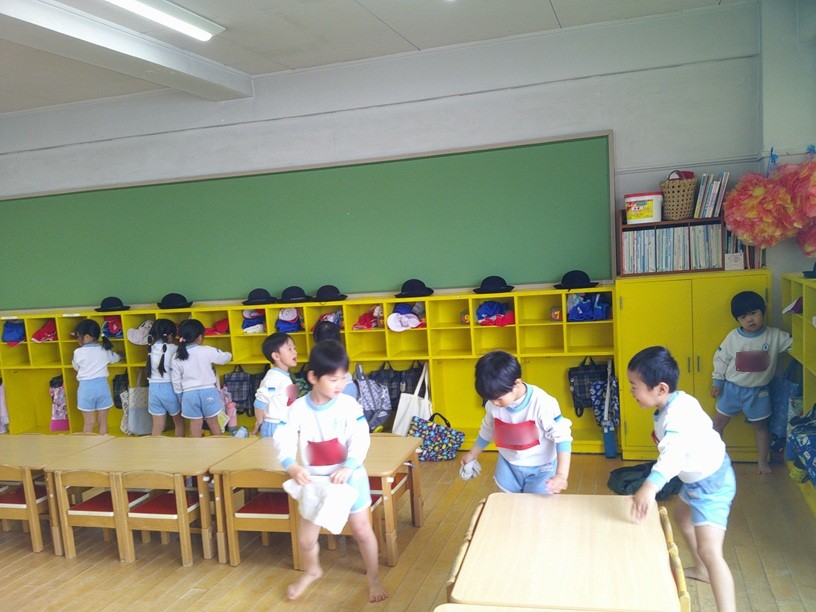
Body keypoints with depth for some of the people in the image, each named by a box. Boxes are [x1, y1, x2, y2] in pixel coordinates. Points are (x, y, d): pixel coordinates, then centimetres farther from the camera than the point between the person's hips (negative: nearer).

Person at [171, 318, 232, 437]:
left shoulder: (177, 357, -2)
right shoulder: (207, 351, -11)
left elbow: (175, 380, 3)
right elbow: (224, 358, 4)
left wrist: (180, 395, 15)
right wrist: (229, 354, 27)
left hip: (189, 394, 2)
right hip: (208, 392, -2)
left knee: (195, 425, 11)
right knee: (213, 422, 14)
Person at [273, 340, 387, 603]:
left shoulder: (349, 405, -13)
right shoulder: (297, 409, -10)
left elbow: (361, 439, -18)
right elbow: (284, 441, -15)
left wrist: (348, 467, -32)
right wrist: (292, 467, -33)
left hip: (349, 477, -1)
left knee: (362, 530, 6)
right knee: (305, 538, 8)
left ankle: (374, 578, 30)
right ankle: (312, 570, 41)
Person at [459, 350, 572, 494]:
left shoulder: (542, 403, -29)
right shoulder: (493, 405, -13)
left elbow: (562, 437, -26)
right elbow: (487, 430, 8)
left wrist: (562, 475, -36)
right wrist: (472, 454, 22)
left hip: (540, 468, -4)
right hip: (509, 466, 5)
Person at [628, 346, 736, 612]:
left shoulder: (679, 414, -33)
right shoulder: (672, 406, -4)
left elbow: (675, 450, -52)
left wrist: (651, 486, -66)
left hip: (711, 482, -11)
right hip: (697, 478, 11)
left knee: (709, 551, -18)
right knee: (682, 515, 32)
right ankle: (701, 570, 53)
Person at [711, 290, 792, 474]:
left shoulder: (775, 336, -10)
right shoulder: (733, 337, -11)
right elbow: (721, 359, -3)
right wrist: (717, 382, -2)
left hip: (758, 392, 0)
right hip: (732, 388, 0)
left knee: (760, 425, 14)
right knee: (720, 421, 10)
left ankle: (763, 461, 30)